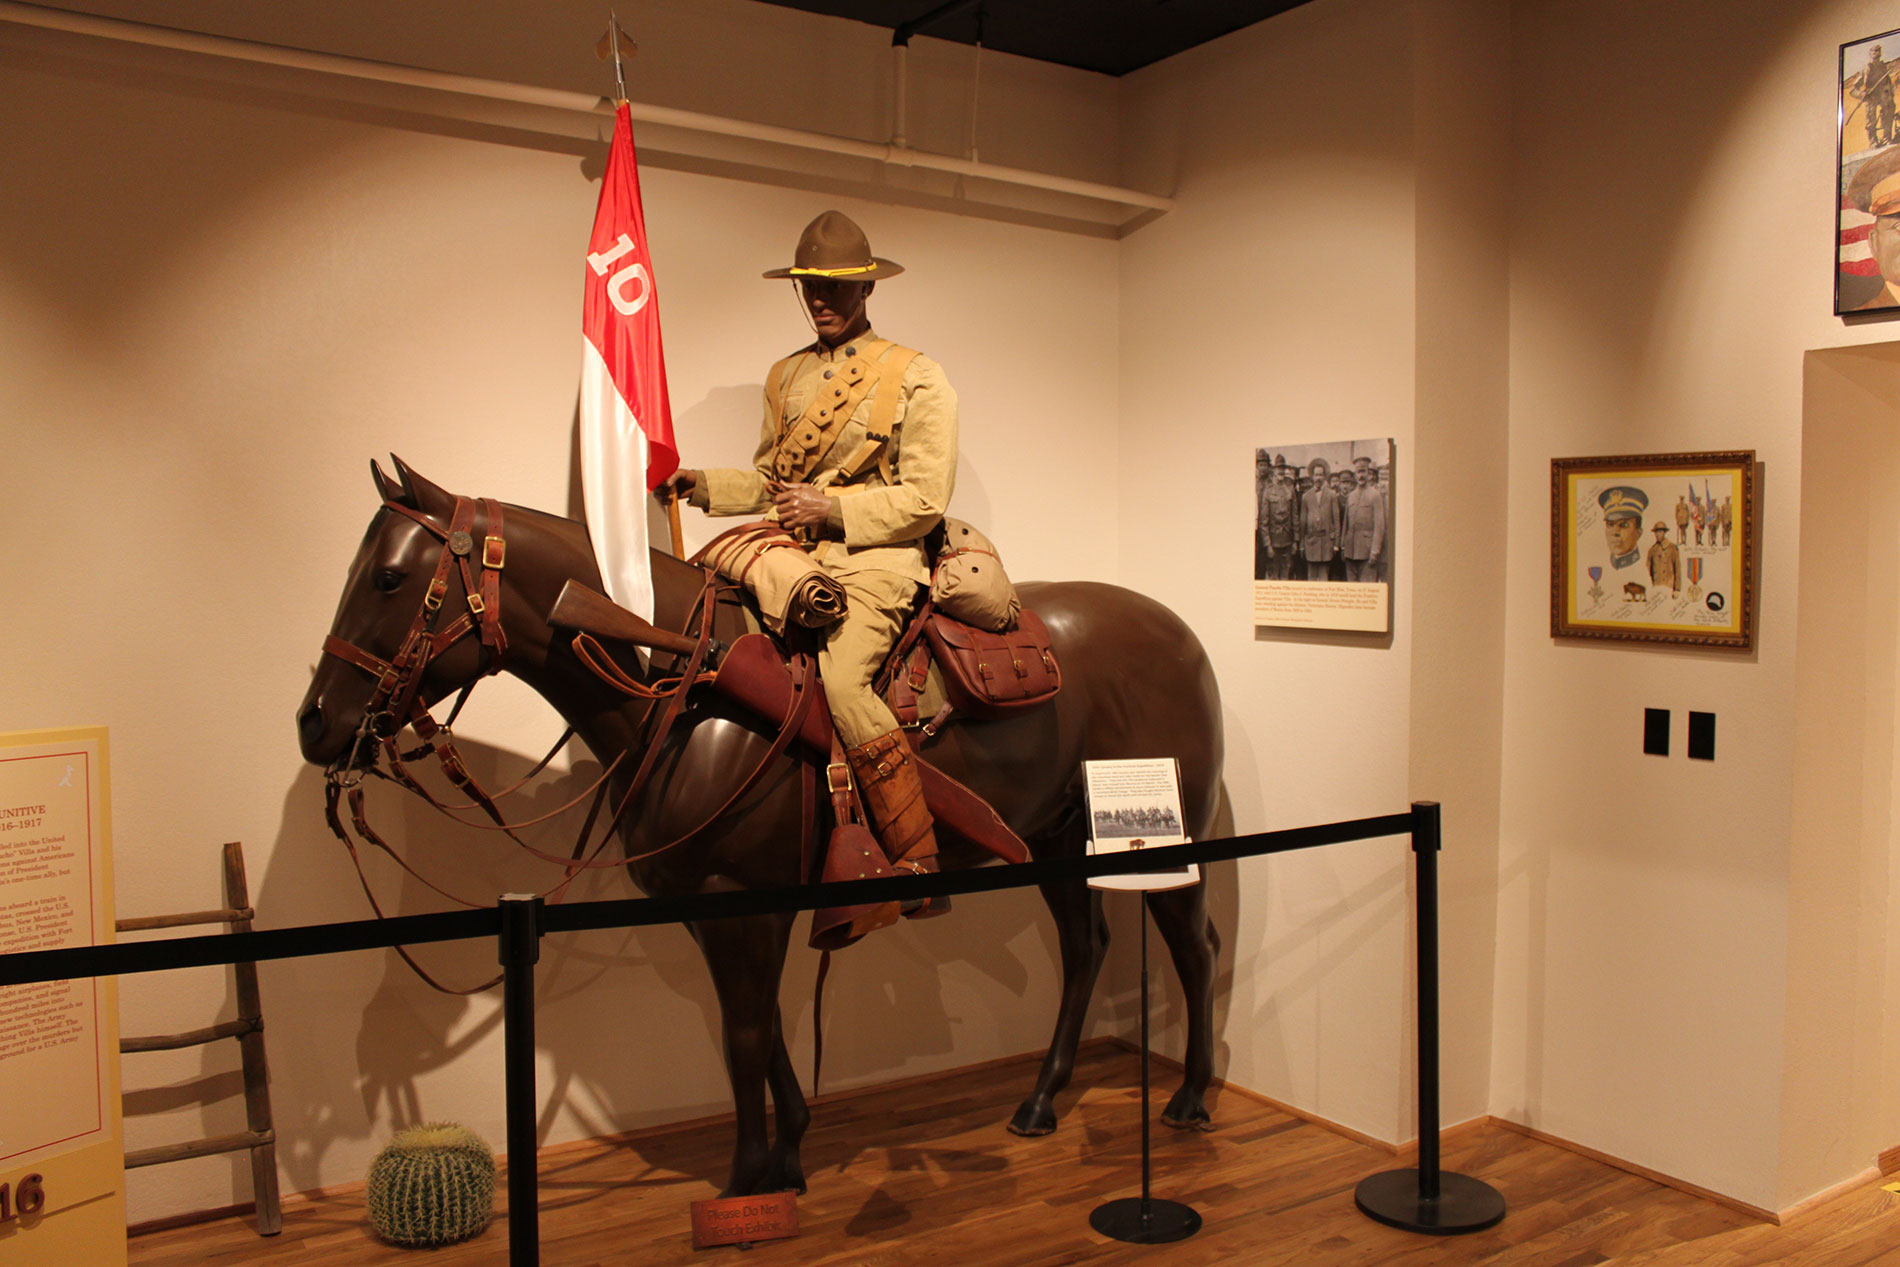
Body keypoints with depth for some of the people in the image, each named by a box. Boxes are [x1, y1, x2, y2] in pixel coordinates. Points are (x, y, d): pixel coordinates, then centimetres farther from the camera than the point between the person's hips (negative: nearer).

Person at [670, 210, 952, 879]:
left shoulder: (917, 379, 1)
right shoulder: (785, 376, 19)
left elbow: (925, 500, -5)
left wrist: (834, 509, -15)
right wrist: (702, 484, 7)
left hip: (877, 556, -6)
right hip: (793, 551, 7)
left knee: (841, 675, -32)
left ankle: (919, 861, -21)